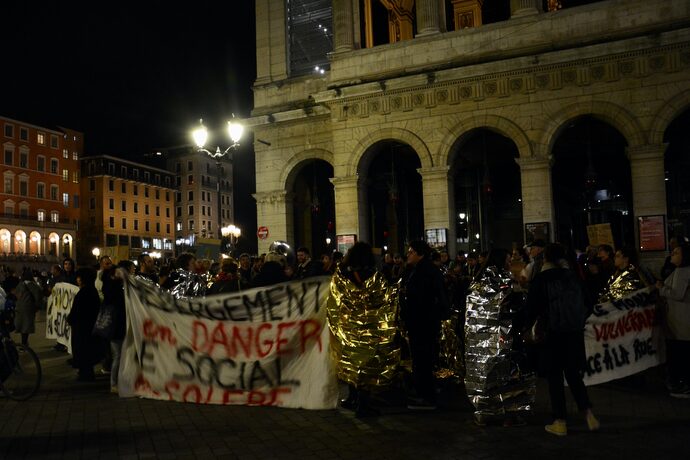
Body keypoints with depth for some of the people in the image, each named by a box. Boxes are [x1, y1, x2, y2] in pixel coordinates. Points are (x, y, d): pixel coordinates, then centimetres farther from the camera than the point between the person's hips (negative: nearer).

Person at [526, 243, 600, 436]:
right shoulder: (572, 276, 3)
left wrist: (528, 324, 8)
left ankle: (560, 423, 10)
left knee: (555, 378, 6)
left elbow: (532, 307, -9)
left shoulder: (540, 279, -9)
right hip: (575, 333, 4)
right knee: (573, 374, 17)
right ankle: (588, 413, 7)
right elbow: (584, 302, 8)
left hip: (552, 334, -4)